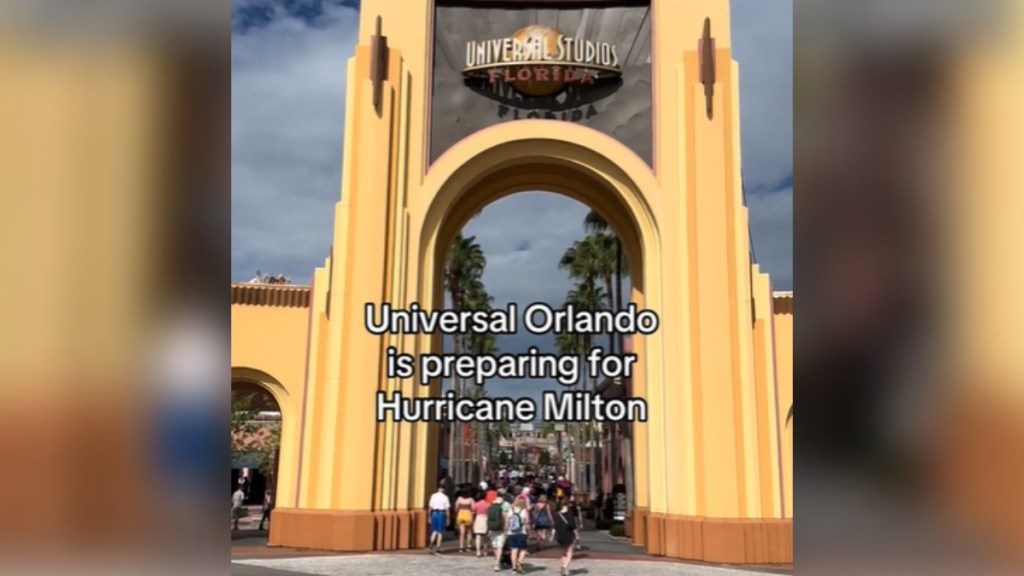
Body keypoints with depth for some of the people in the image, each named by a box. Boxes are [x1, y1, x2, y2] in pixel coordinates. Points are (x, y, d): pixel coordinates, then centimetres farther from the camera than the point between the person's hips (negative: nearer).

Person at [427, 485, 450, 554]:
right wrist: (447, 518, 1)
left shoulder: (433, 496, 3)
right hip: (442, 514, -3)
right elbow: (447, 509, -5)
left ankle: (430, 545, -3)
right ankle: (437, 548, 8)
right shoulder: (445, 497, -4)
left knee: (434, 530, 15)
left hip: (434, 514, 3)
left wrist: (430, 517, 11)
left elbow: (430, 507, 4)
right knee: (440, 532, 7)